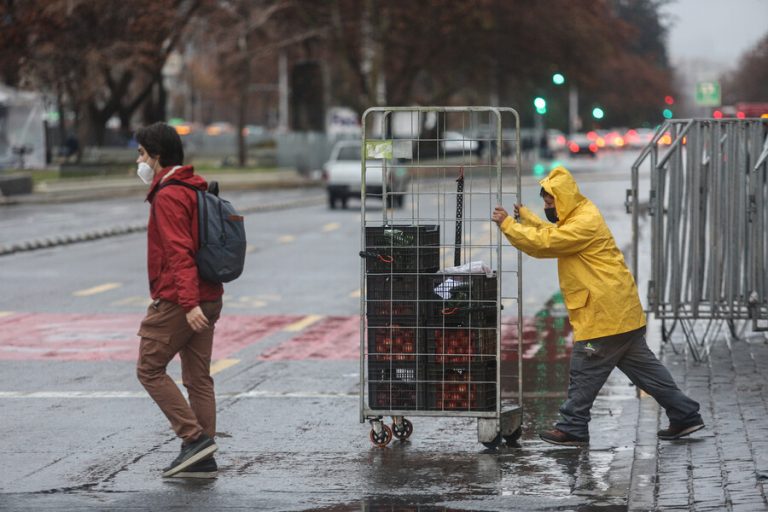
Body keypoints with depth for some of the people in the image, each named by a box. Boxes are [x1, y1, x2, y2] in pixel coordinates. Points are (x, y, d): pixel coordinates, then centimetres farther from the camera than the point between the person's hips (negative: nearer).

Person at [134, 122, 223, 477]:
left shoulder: (168, 196, -14)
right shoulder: (195, 190, 17)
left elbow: (179, 252, -23)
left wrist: (189, 302, -29)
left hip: (178, 302, -9)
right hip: (207, 299, 9)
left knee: (149, 370, 1)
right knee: (198, 377, 9)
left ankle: (195, 437, -7)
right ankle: (202, 459, 9)